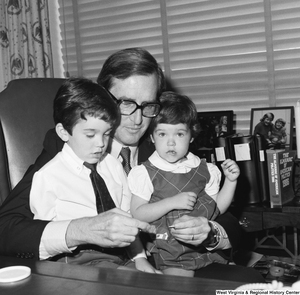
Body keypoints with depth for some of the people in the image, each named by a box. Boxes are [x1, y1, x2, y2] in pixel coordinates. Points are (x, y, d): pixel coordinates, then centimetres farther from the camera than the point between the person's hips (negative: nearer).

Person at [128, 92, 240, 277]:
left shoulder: (205, 170, 6)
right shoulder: (145, 173, -5)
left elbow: (216, 208, 13)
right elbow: (137, 214, -8)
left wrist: (231, 181, 1)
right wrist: (172, 202, -17)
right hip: (170, 253, -4)